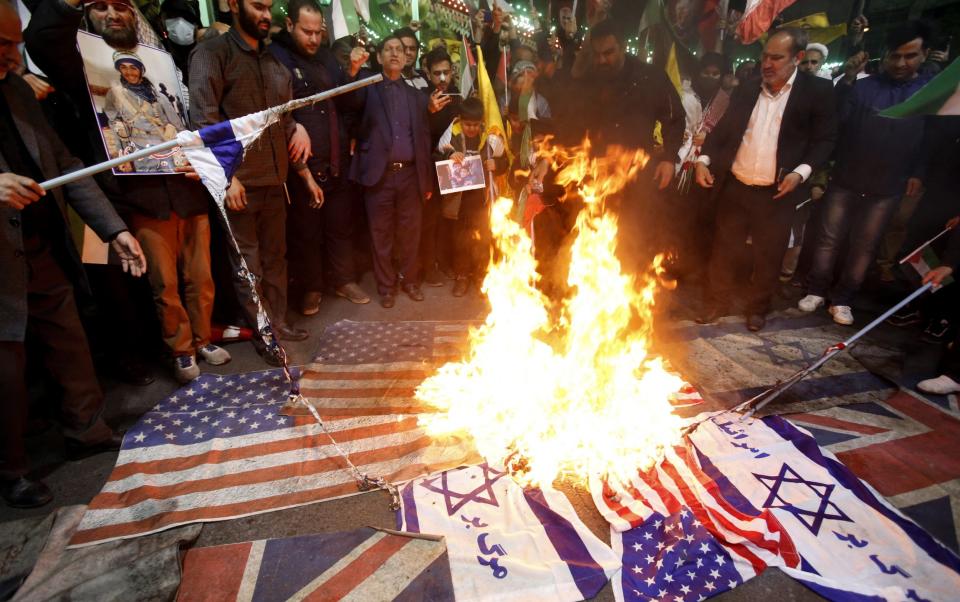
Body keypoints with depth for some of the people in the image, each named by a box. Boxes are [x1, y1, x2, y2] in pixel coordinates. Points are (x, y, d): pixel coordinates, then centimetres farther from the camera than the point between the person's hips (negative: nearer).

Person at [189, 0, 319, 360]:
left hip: (275, 182, 6)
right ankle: (261, 335, 15)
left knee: (275, 258, 13)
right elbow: (204, 120, -12)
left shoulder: (275, 63, 17)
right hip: (239, 184, -6)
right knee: (249, 266, 2)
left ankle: (278, 323, 27)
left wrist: (306, 175, 16)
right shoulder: (212, 54, -3)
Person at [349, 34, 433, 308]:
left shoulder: (416, 96, 16)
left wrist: (427, 181, 9)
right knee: (381, 234, 4)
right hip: (379, 174, -2)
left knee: (410, 232, 7)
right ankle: (386, 286, 17)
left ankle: (409, 280, 24)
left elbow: (424, 138, 13)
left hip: (410, 174, 2)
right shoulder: (368, 88, 8)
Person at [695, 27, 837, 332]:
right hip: (734, 186, 3)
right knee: (723, 249, 10)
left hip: (776, 192, -2)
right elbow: (722, 129, 11)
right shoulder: (746, 89, 7)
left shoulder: (817, 91, -2)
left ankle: (757, 308, 28)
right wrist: (705, 160, -3)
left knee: (767, 256, 9)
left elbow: (825, 139, -2)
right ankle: (716, 302, 25)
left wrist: (801, 171, -17)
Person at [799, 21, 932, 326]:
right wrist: (846, 81, -23)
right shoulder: (863, 87, 0)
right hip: (845, 179, -1)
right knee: (828, 238, 3)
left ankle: (842, 299, 16)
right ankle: (816, 290, 16)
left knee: (864, 246, 6)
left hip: (887, 187, 1)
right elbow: (836, 122, -14)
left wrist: (918, 173, -1)